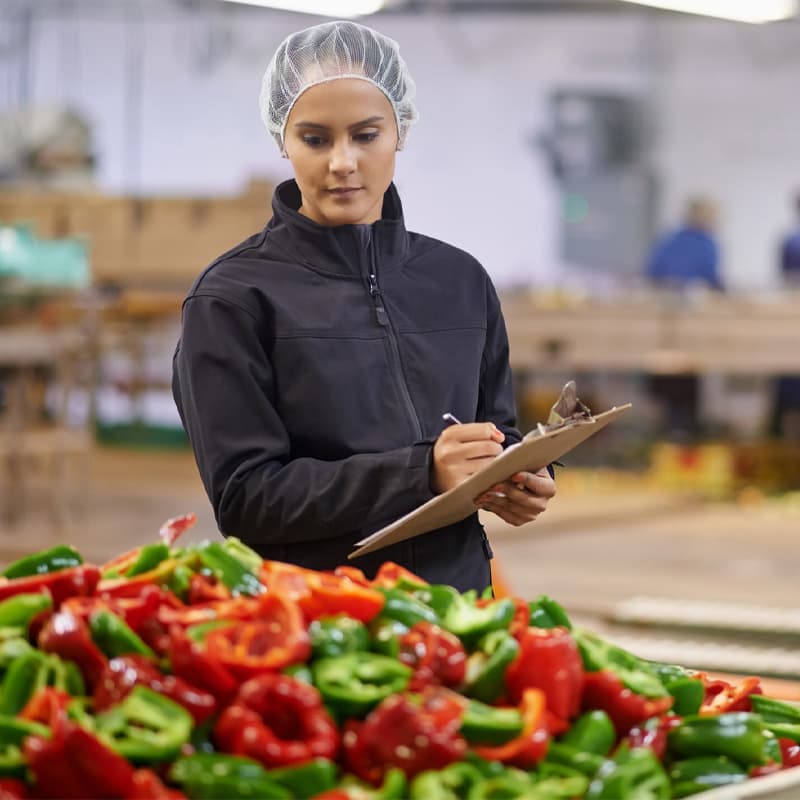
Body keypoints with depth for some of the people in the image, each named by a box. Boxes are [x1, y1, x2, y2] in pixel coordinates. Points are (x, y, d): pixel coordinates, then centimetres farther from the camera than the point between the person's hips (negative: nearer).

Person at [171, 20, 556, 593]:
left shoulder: (461, 281, 13)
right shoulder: (233, 300, 0)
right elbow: (243, 497, -7)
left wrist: (521, 482, -2)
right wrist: (421, 473, -16)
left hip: (456, 586, 6)